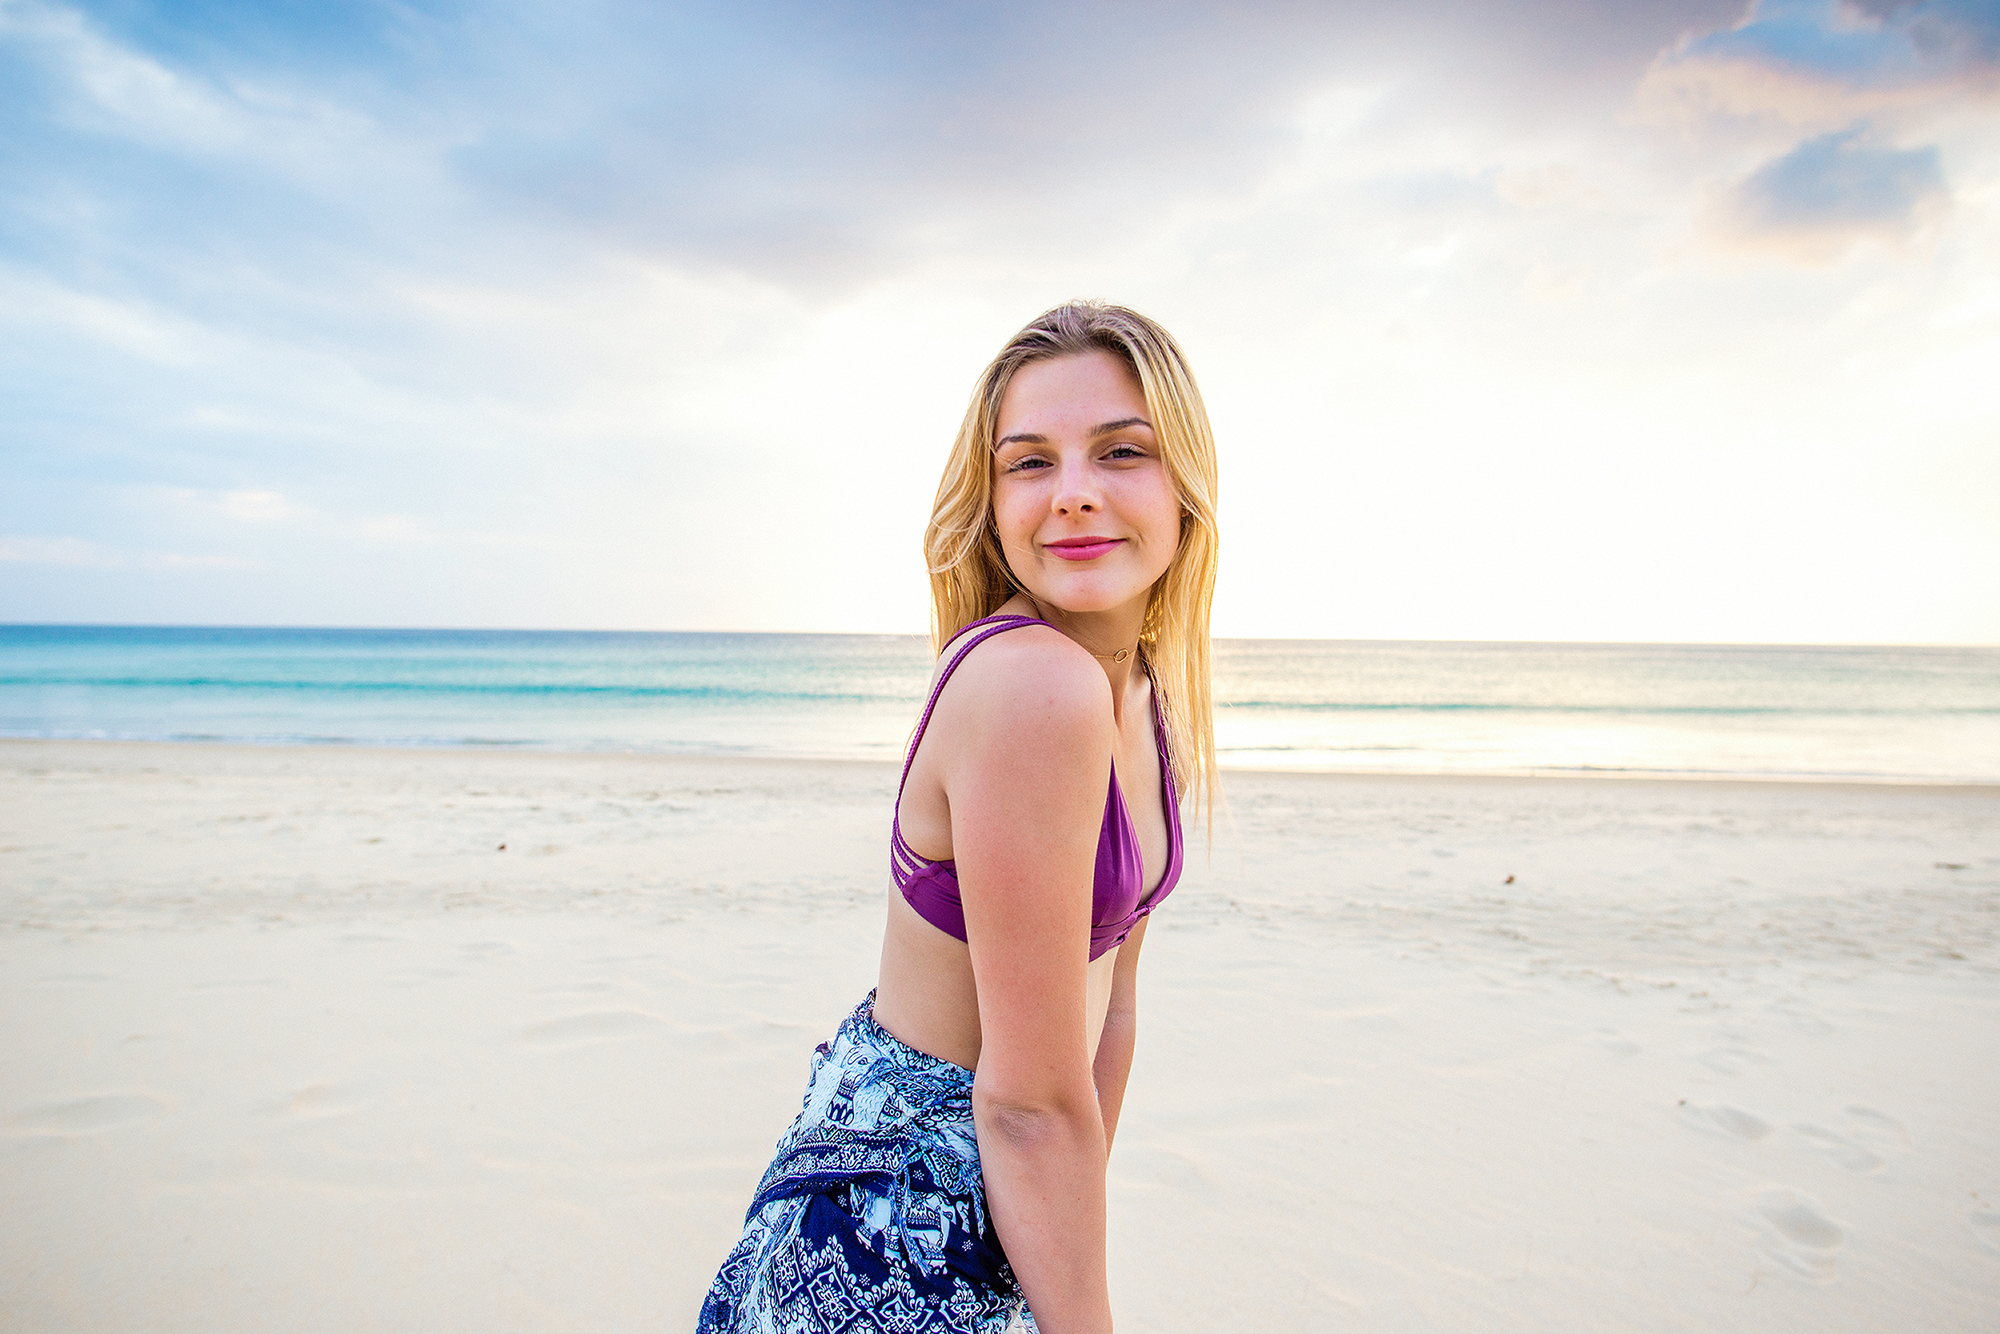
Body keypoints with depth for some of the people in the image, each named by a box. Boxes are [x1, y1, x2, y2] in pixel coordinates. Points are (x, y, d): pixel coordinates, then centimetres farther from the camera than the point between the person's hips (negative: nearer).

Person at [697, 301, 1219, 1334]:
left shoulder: (1147, 694, -2)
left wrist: (1073, 1236, 8)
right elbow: (1031, 1100, -25)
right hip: (893, 1222, -8)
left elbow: (1109, 995, 4)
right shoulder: (1033, 683, -30)